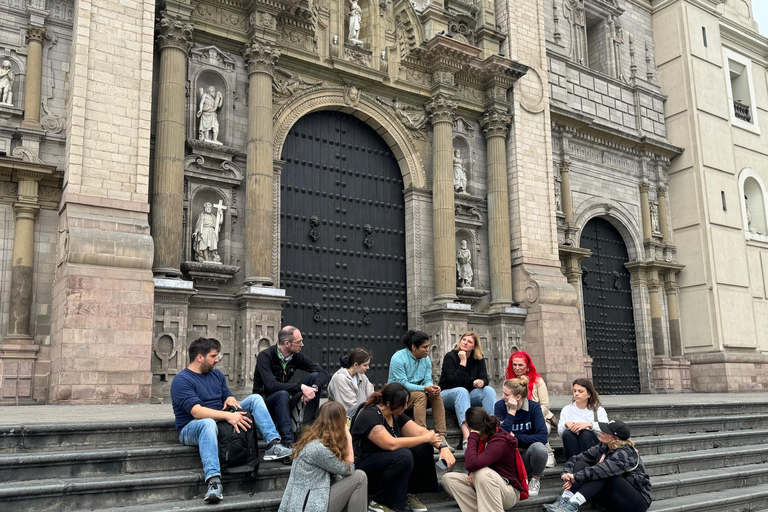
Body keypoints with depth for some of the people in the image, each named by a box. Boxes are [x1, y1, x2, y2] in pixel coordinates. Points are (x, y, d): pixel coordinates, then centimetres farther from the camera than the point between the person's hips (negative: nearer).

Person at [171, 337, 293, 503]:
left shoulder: (217, 374, 14)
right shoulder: (182, 380, -12)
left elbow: (228, 398, 16)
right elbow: (197, 411, -25)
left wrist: (231, 399, -10)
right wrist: (228, 416, -35)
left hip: (221, 422, 7)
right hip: (191, 429, -7)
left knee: (255, 398, -5)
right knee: (208, 423, -43)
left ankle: (273, 445, -22)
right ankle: (214, 482, -52)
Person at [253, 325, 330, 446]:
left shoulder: (297, 356, -3)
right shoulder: (265, 356, -19)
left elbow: (323, 373, -7)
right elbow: (272, 386, -33)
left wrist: (314, 388, -29)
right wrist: (301, 387, -39)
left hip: (284, 400, 6)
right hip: (265, 401, -6)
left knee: (315, 376, -12)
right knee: (282, 394, -39)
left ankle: (308, 424, -14)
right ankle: (288, 442, -41)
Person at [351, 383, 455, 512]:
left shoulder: (396, 415, 4)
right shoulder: (369, 415, -23)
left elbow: (420, 431, -1)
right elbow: (391, 444, -33)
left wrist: (443, 447, -19)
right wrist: (425, 438, -23)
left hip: (386, 462, 8)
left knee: (423, 447, -7)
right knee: (403, 455, -32)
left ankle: (410, 494, 5)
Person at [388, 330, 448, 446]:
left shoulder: (426, 359, 5)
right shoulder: (398, 358, -17)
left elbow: (427, 380, 0)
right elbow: (402, 384, -23)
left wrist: (433, 387, -25)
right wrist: (425, 388, -32)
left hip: (416, 391, 6)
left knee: (437, 396, -20)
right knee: (420, 395, -33)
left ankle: (441, 436, -24)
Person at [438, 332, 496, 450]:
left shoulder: (478, 359, 6)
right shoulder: (450, 357, -10)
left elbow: (485, 378, -3)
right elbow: (455, 382, -21)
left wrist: (482, 381, -28)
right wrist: (463, 361, -22)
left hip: (469, 396, 5)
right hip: (448, 395, -5)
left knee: (488, 390, -22)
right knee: (462, 391, -38)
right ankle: (466, 437, -56)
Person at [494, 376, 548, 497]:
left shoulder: (533, 407, -10)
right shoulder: (500, 406, -8)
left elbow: (542, 437, -22)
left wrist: (515, 437, -18)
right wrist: (511, 412, -23)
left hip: (527, 455, 0)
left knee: (538, 447, -33)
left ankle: (536, 479, -1)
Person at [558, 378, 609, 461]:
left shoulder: (598, 410, 8)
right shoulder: (566, 410, 16)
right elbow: (559, 433, 6)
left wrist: (589, 424, -24)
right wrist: (566, 424, -15)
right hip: (572, 448, 2)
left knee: (585, 434, -32)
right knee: (568, 433, -29)